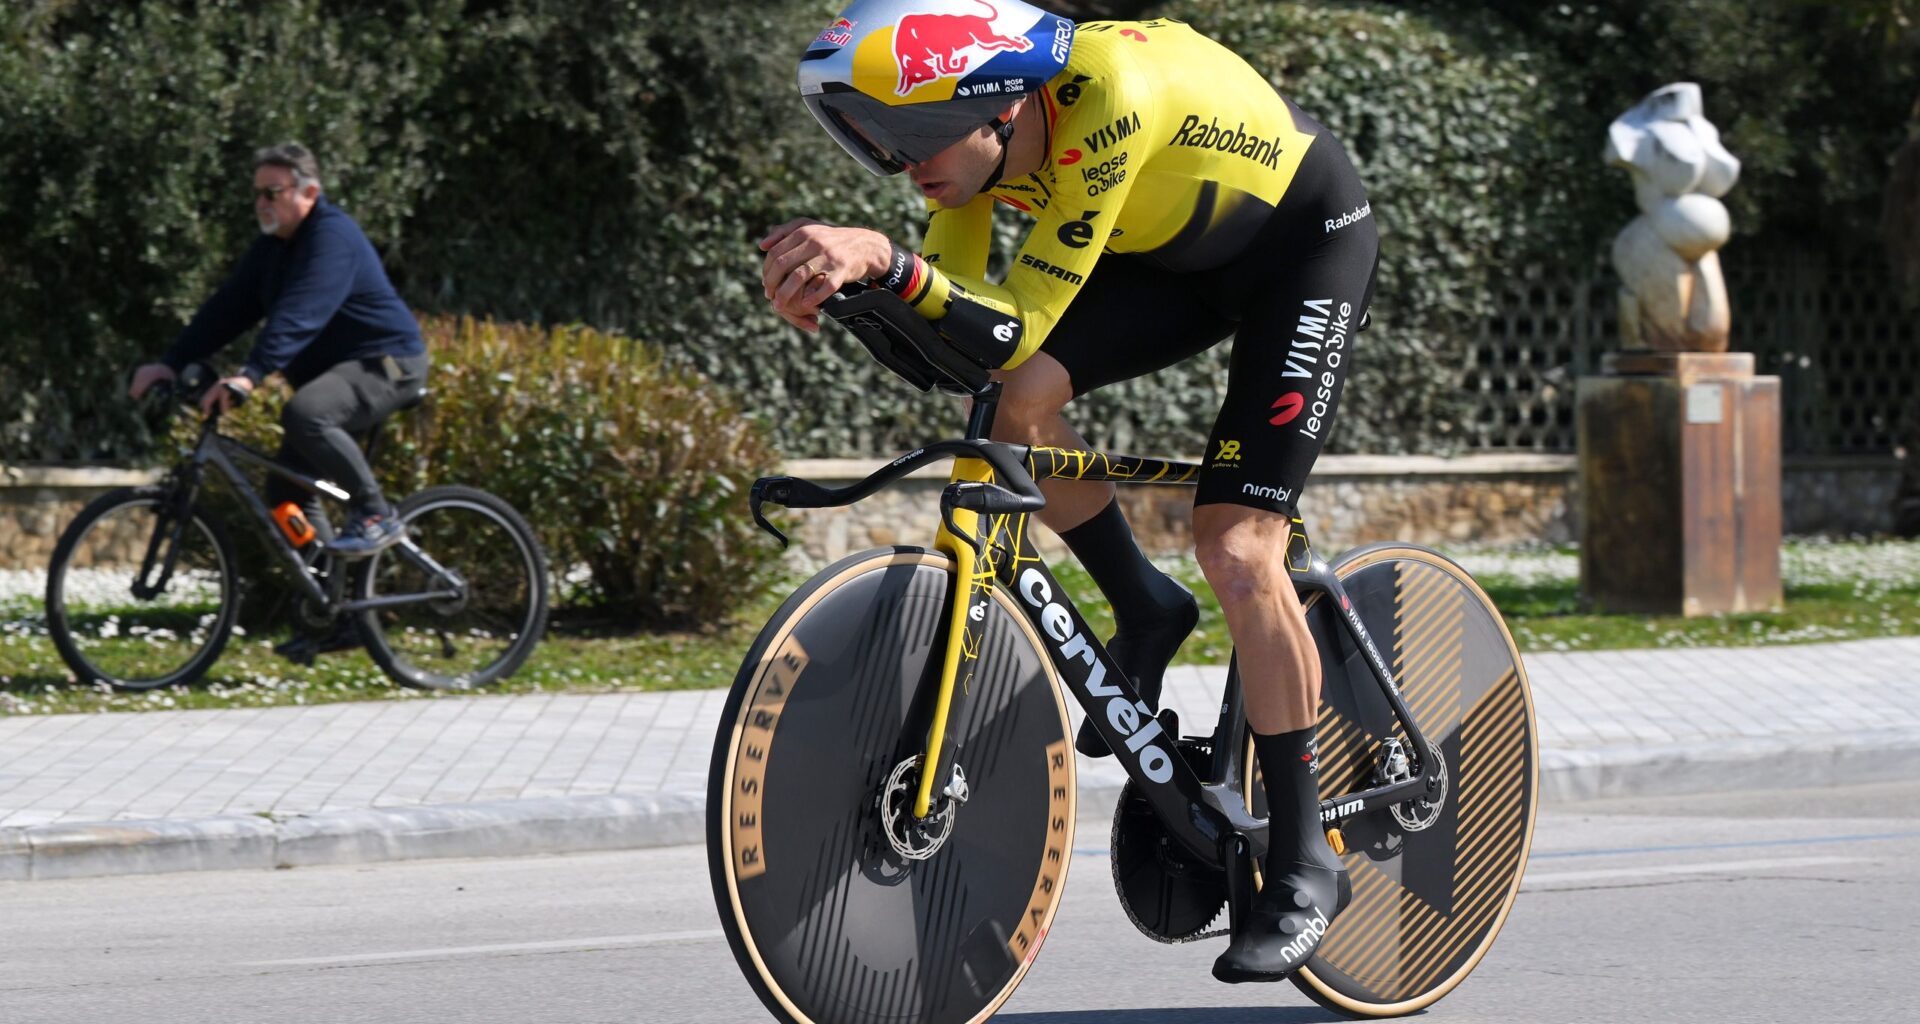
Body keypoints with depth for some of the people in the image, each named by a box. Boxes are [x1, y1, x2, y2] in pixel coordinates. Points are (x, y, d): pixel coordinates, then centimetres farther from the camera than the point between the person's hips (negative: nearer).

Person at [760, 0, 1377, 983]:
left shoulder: (1108, 97, -39)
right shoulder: (966, 126, -18)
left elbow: (1016, 329, -39)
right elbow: (954, 334, -14)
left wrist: (887, 260, -54)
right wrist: (842, 282, -32)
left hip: (1307, 236, -7)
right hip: (1175, 251, 7)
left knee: (1236, 551, -16)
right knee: (1018, 403, -18)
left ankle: (1305, 865, -4)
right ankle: (1144, 615, 8)